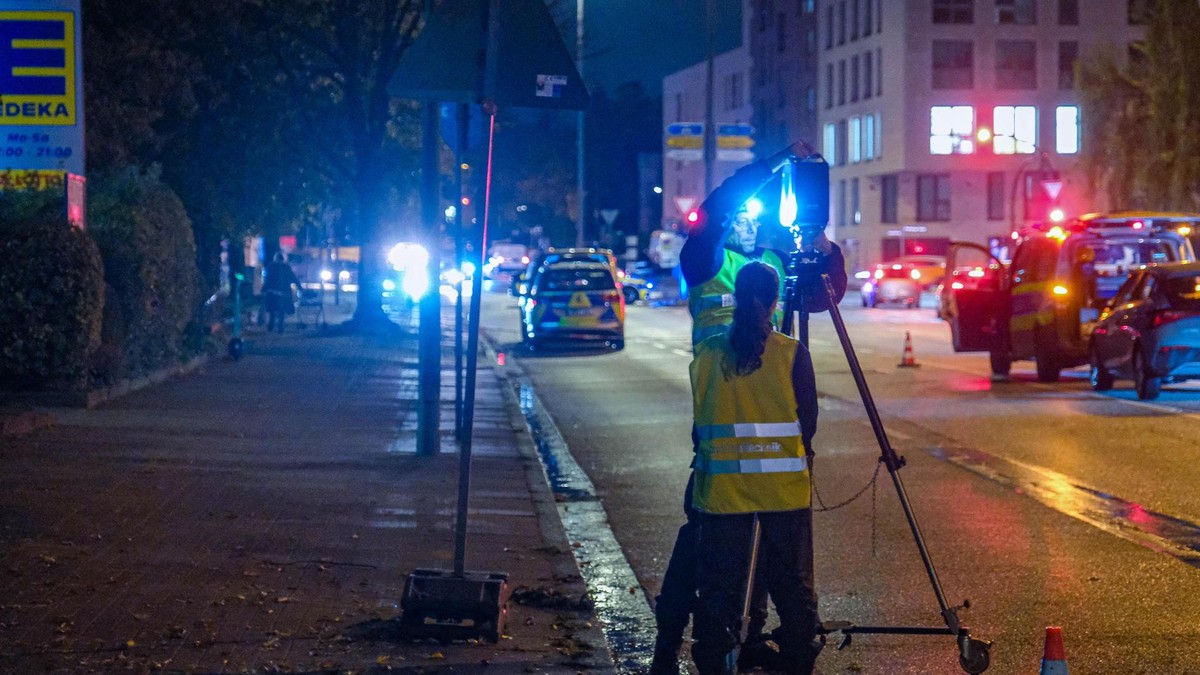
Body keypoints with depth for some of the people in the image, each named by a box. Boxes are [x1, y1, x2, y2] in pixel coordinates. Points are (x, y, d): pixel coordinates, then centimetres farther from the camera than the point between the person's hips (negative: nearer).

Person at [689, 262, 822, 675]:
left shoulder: (706, 354, -2)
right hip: (785, 487, -1)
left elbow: (700, 422, 7)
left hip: (722, 488, 2)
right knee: (792, 586, 9)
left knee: (719, 587, 9)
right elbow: (808, 422, 0)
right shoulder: (793, 354, -8)